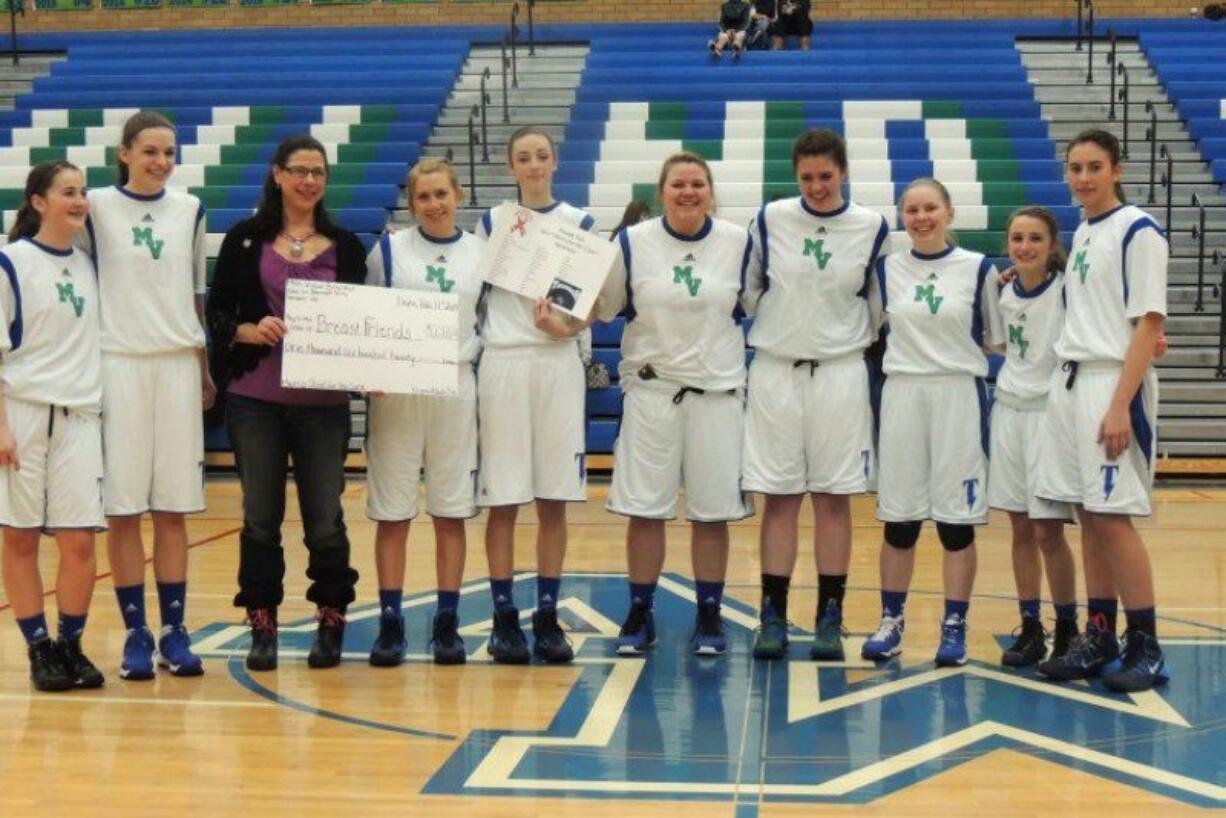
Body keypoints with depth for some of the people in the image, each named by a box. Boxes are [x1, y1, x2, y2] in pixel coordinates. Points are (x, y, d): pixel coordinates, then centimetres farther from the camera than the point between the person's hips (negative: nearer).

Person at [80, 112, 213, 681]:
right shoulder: (97, 207, 1)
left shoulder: (190, 210, 10)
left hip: (178, 364, 3)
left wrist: (205, 366, 15)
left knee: (174, 507, 4)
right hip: (118, 365, -3)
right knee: (123, 509, -1)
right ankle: (136, 635, 6)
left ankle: (174, 633, 9)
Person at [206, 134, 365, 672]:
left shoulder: (345, 246, 9)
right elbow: (217, 312, 3)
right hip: (255, 399, -1)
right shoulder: (246, 240, 5)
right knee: (261, 516, 5)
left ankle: (331, 623, 16)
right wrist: (251, 331, -16)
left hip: (323, 400, 1)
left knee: (325, 517, 2)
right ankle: (262, 626, 14)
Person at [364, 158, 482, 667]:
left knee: (452, 512, 4)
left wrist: (470, 357, -6)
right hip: (395, 392, -1)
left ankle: (447, 624, 11)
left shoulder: (480, 253, 8)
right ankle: (390, 624, 8)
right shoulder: (389, 250, 5)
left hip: (456, 389, 1)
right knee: (392, 513, 1)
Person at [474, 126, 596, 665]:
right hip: (502, 365, 0)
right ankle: (504, 618, 6)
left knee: (554, 502, 2)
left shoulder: (579, 224, 7)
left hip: (558, 364, 1)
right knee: (502, 500, -1)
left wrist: (566, 323, -15)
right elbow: (472, 295, 11)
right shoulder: (491, 222, 8)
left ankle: (547, 618, 10)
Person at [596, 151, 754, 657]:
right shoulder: (633, 243, 0)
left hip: (718, 390, 0)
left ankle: (709, 617, 16)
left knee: (713, 510, 3)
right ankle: (640, 616, 14)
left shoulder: (738, 242, 1)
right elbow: (602, 306, 7)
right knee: (645, 509, 2)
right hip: (652, 387, 0)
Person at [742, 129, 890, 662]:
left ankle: (830, 620, 9)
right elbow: (746, 292, 11)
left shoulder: (873, 229, 1)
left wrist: (856, 341, 8)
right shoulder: (770, 221, 1)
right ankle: (773, 618, 7)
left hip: (840, 373, 0)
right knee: (779, 497, 2)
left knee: (834, 497, 3)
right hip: (776, 371, 0)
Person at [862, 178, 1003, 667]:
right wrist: (912, 353, 4)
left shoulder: (978, 269, 1)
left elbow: (994, 339, 7)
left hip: (959, 396, -2)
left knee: (957, 517, 0)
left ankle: (954, 627, 8)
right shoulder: (887, 269, 7)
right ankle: (891, 621, 16)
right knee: (898, 518, 5)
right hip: (902, 394, 2)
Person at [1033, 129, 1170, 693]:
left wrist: (1120, 405, -19)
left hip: (1112, 383, -7)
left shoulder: (1138, 231, -8)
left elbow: (1148, 324, -13)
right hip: (1069, 381, 7)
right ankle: (1099, 641, 15)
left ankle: (1146, 649, 0)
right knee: (1089, 517, 8)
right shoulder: (1083, 233, 16)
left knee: (1112, 515, -8)